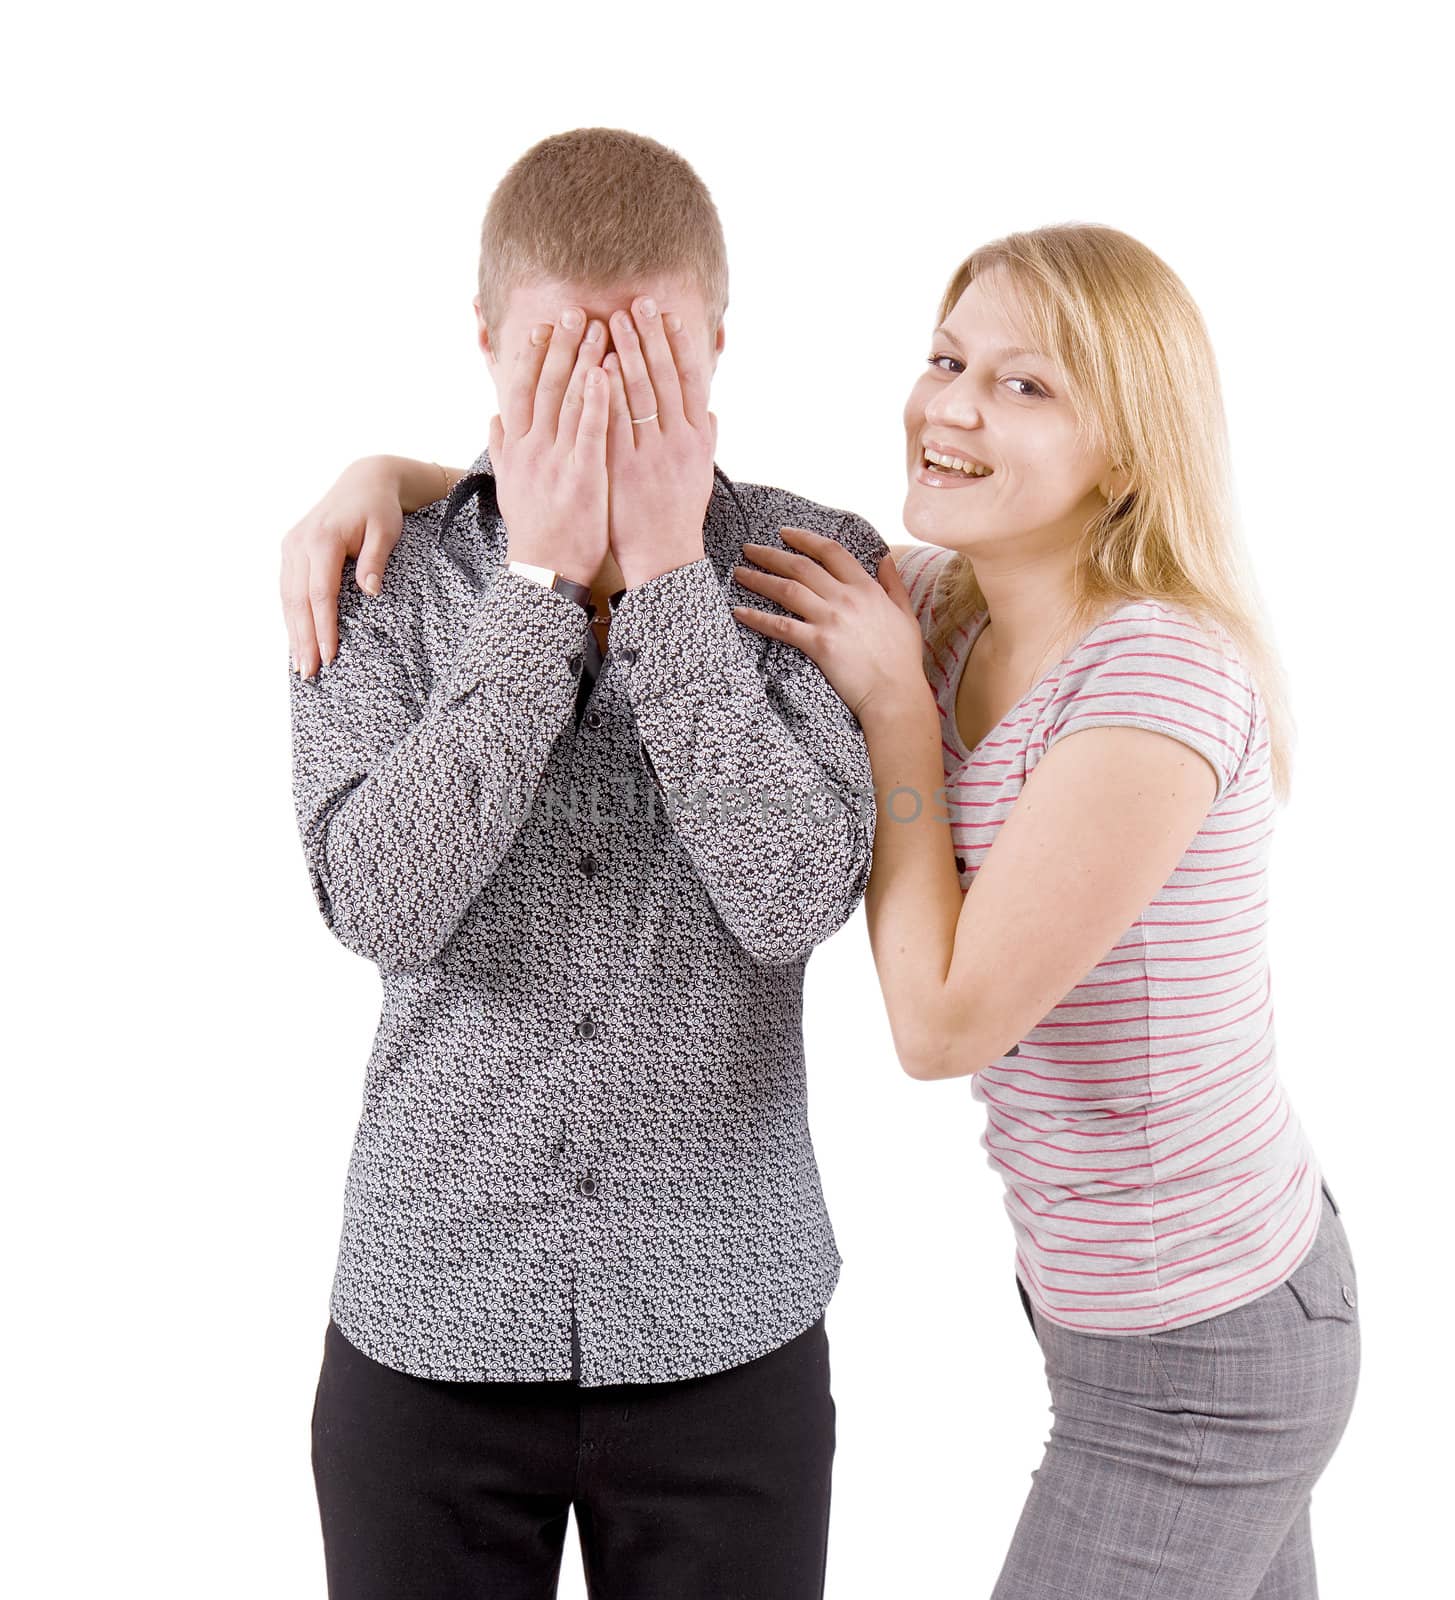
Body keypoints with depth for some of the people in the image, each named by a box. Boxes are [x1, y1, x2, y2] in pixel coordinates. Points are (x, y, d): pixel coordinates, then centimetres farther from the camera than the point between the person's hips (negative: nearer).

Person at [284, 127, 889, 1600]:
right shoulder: (370, 575, -3)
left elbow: (793, 900, -17)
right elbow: (381, 904, -17)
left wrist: (665, 571, -18)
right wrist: (543, 579, -18)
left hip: (727, 1329, 0)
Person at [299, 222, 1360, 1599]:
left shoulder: (1160, 673, -27)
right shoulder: (941, 605, -2)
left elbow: (942, 1022, -25)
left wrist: (892, 703, -21)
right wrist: (382, 479, -9)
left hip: (1198, 1360, -8)